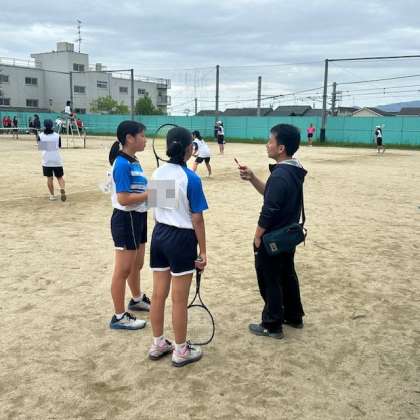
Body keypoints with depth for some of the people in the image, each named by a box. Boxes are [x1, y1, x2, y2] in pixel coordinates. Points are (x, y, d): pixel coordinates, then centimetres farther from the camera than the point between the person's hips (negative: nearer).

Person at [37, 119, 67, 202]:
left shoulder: (40, 136, -4)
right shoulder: (57, 136, -5)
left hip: (46, 160, 0)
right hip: (57, 160, 0)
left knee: (49, 178, 7)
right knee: (60, 177, 7)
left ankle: (52, 195, 7)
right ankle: (62, 190, -19)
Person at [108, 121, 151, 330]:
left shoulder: (134, 162, 9)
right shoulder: (122, 164, -20)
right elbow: (123, 198, -25)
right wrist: (151, 194, -21)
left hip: (137, 218, 9)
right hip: (126, 220, -9)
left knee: (137, 264, 25)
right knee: (123, 270, 2)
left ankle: (137, 299, 45)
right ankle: (119, 317, 14)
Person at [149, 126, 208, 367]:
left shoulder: (157, 174, 2)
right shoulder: (191, 178, -17)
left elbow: (156, 210, 9)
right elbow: (197, 219, -14)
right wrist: (203, 251, -7)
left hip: (159, 235, 6)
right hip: (181, 238, -6)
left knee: (159, 295, 15)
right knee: (179, 300, 6)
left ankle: (158, 345, 30)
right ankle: (181, 352, 21)